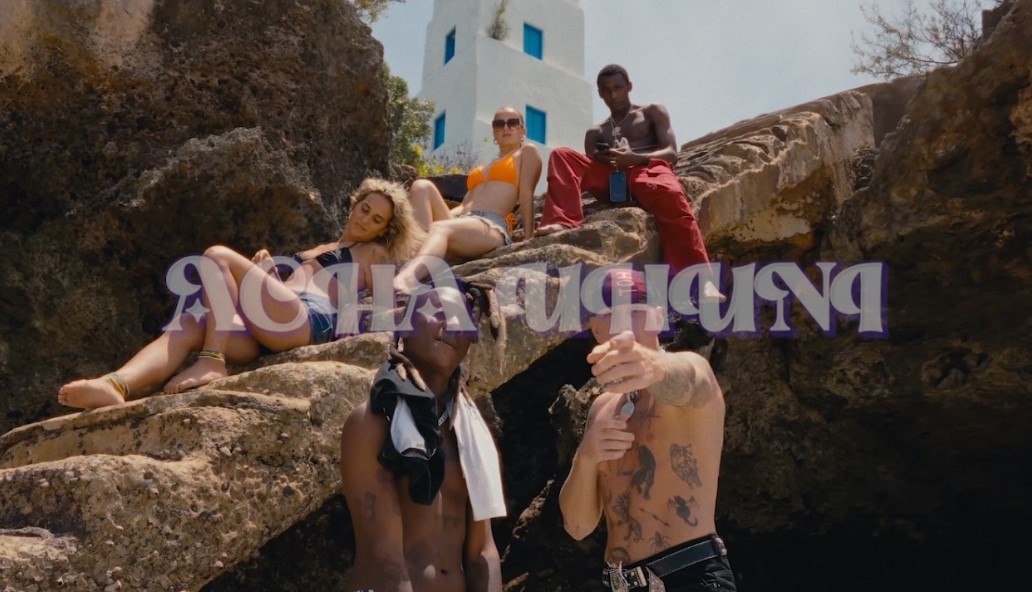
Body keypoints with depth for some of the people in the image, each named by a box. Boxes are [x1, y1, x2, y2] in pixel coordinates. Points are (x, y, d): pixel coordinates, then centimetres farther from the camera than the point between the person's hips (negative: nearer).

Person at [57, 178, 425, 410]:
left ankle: (211, 361, -32)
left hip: (308, 321, -6)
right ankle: (115, 385, -48)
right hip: (270, 324, 7)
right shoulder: (319, 250, 41)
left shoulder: (372, 253, 22)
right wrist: (266, 273, 13)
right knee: (187, 326, -23)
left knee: (218, 256, -23)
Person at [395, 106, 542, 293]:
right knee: (422, 186, -11)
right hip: (461, 224, 7)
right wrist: (441, 214, 5)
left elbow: (526, 195, 3)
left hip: (492, 227, -7)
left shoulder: (528, 152, 18)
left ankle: (407, 278, -68)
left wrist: (528, 239, -9)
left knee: (439, 228, -37)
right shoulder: (482, 169, 36)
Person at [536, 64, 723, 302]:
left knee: (672, 199, -39)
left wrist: (634, 158, -14)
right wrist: (605, 160, -12)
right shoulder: (595, 133, 31)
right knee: (562, 156, -13)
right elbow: (588, 167, 14)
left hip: (649, 171, -3)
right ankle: (563, 221, -34)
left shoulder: (653, 112, 23)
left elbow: (671, 153, 7)